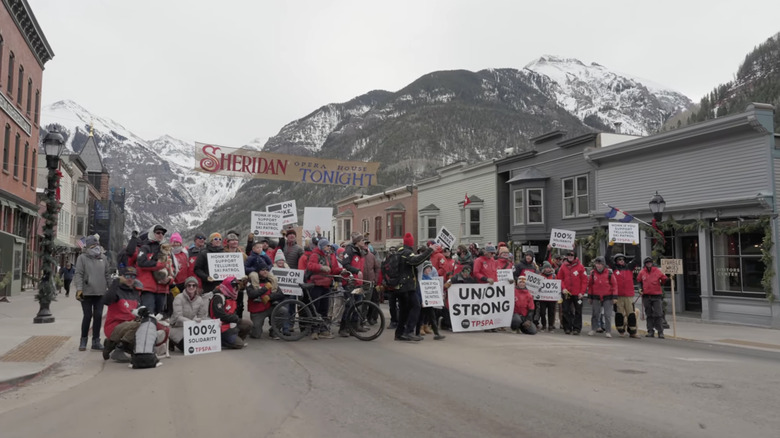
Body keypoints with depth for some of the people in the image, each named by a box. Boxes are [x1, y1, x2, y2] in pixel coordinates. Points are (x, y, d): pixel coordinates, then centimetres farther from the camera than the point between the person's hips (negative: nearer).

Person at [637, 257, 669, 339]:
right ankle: (650, 331, 14)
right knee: (649, 315, 8)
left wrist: (659, 284, -3)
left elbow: (665, 279, 6)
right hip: (646, 296, 2)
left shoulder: (657, 271, -1)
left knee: (658, 315, -6)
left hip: (657, 296, -2)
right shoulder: (642, 272, 5)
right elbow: (639, 281, 19)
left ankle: (660, 332, -3)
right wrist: (640, 288, 8)